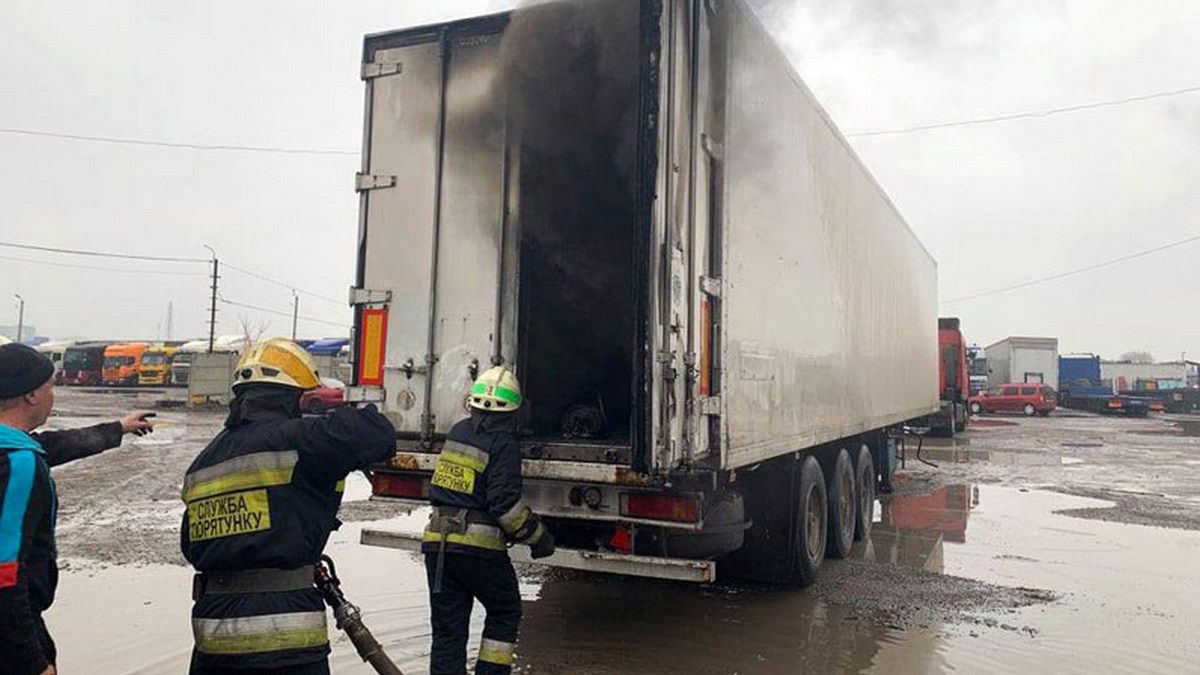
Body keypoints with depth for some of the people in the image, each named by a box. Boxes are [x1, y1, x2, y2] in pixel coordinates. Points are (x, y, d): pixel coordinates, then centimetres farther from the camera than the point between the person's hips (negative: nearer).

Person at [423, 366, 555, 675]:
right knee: (505, 613, 17)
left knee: (447, 628, 12)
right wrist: (538, 536, -6)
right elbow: (505, 503, -17)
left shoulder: (457, 432, 10)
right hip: (478, 546, -5)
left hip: (436, 542, 6)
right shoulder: (503, 443, -11)